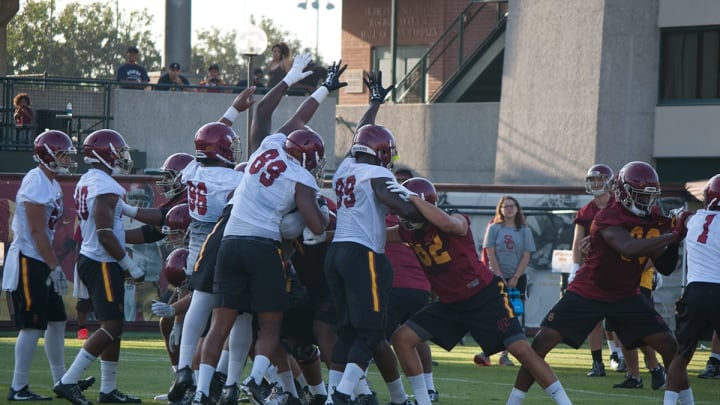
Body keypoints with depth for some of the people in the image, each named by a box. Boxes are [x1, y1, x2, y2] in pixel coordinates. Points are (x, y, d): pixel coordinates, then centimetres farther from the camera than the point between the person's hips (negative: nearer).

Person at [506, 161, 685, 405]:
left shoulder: (654, 222, -2)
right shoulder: (608, 218, -22)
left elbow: (664, 267, 3)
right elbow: (629, 248, -40)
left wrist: (674, 243, -16)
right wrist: (672, 236, -41)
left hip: (626, 296, 5)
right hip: (587, 293, -5)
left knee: (669, 346, -5)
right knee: (542, 342, -13)